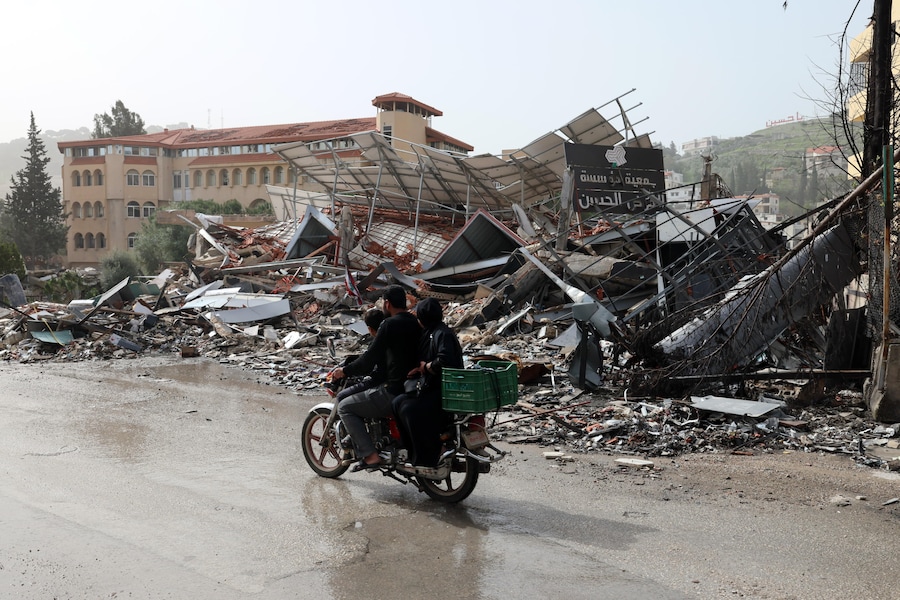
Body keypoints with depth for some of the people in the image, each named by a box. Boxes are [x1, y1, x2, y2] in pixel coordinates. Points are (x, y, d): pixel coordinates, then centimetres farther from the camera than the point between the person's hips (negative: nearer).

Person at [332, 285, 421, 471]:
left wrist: (345, 371, -1)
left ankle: (370, 455, -5)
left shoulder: (390, 324, -13)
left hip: (395, 391, -9)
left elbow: (371, 358, -15)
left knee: (345, 407, 2)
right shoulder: (416, 323, 11)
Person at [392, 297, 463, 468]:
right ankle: (413, 453, 2)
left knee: (411, 410, -28)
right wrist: (419, 370, 6)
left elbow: (444, 362, -30)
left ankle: (427, 460, -19)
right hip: (432, 388, 10)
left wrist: (425, 366, -13)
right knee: (399, 402, -3)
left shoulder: (443, 334, -14)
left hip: (446, 391, -10)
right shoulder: (431, 333, 18)